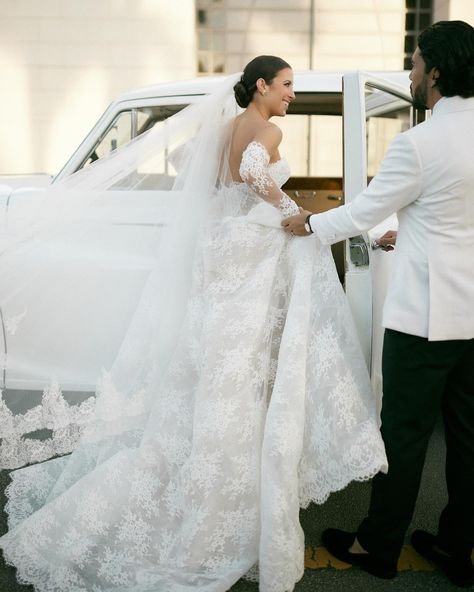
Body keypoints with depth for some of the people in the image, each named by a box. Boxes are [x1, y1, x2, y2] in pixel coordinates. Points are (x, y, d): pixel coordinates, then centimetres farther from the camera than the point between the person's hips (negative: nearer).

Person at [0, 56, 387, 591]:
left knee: (213, 372, 16)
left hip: (221, 248, 9)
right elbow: (255, 169, -32)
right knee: (240, 384, -4)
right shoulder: (267, 130, -11)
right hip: (254, 253, -9)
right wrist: (285, 209, -18)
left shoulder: (226, 126, 14)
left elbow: (181, 156, 25)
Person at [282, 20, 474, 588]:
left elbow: (364, 210, -8)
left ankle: (378, 546, 23)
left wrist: (309, 223, 8)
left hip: (425, 315, -7)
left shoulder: (419, 144, -18)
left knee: (404, 434, 6)